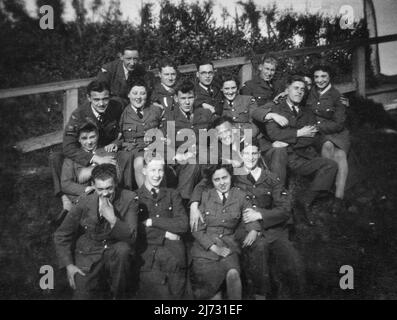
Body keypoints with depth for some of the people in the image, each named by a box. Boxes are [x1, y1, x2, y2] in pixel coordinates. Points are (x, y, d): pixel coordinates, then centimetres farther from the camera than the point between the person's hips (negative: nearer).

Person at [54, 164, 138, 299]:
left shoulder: (128, 198, -12)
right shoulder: (85, 202, -9)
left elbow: (131, 237, -17)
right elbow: (61, 236, 0)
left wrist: (112, 219, -32)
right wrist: (68, 265, -10)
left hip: (115, 253, 0)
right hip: (88, 255, 0)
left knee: (123, 248, -33)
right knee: (82, 295, -19)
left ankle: (119, 294, -7)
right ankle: (98, 285, 17)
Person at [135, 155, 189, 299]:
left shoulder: (172, 194, 18)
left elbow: (183, 224, 4)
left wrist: (152, 221, -2)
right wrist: (164, 234, -4)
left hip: (174, 250, 2)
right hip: (148, 253, -2)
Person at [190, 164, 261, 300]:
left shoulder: (240, 197, 6)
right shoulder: (205, 196, 1)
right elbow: (196, 228, -1)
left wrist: (254, 230, -13)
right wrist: (213, 246, -11)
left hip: (228, 246, 1)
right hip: (205, 247, 0)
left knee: (233, 274, -27)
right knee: (211, 289, -14)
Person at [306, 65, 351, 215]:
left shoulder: (336, 96, -5)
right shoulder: (310, 92, 5)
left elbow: (339, 124, -8)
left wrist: (318, 126, -15)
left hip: (336, 132, -1)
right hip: (317, 134, 1)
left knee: (340, 154, -30)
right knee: (328, 146, -33)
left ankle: (339, 196, -35)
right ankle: (331, 184, -33)